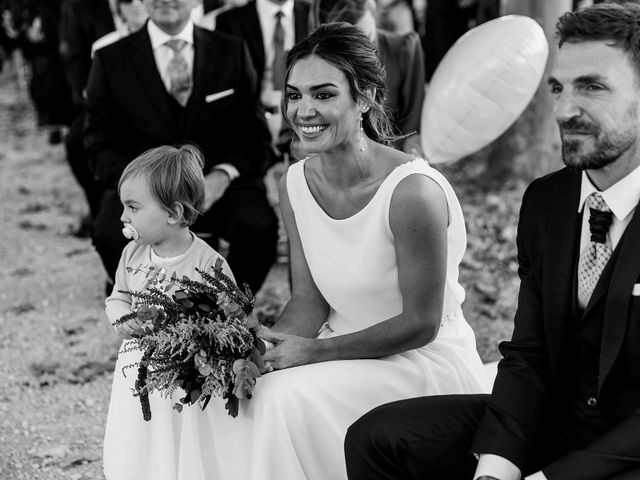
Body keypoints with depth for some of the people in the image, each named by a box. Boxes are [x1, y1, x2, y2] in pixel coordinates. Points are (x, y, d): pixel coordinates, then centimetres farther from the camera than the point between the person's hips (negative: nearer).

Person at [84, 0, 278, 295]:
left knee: (258, 225, -30)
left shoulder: (231, 52, 9)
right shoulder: (111, 60, 6)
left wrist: (223, 175, -13)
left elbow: (255, 135, 8)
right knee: (112, 234, -31)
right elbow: (101, 146, 4)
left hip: (218, 186, 1)